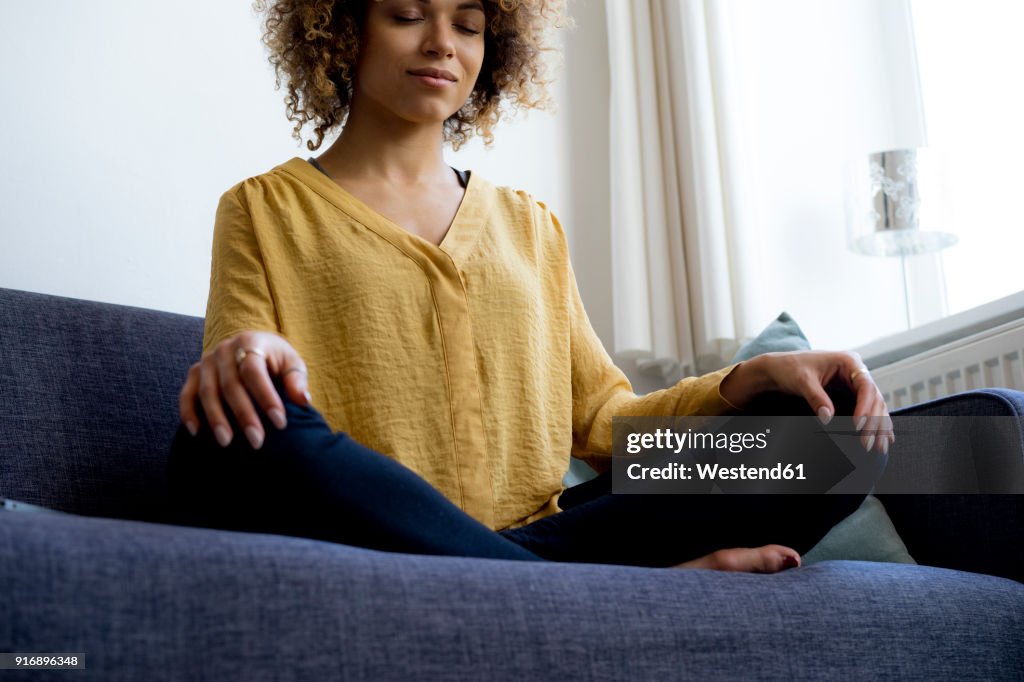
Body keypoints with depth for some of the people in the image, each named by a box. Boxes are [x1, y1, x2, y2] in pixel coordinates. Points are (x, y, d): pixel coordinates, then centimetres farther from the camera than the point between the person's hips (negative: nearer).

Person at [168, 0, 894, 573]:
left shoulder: (531, 227, 20)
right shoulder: (266, 209, 11)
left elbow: (599, 416, 14)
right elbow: (238, 408, 0)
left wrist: (750, 378, -2)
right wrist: (241, 363, -24)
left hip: (542, 534, 3)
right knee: (242, 443, -36)